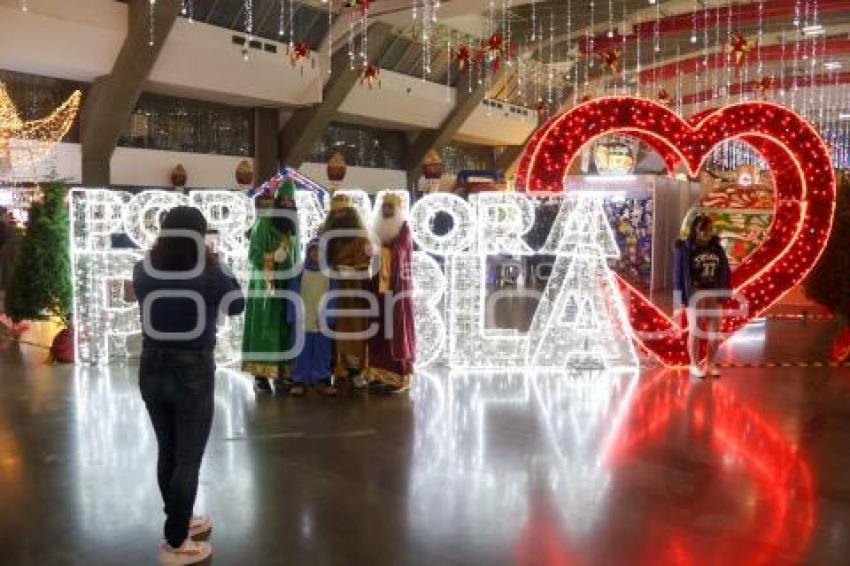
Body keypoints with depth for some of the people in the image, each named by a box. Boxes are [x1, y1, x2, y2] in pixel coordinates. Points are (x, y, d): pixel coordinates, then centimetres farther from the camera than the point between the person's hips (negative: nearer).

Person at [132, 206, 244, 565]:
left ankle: (179, 521, 39)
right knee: (188, 459, 8)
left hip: (151, 370, 5)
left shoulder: (143, 270, -5)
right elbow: (236, 305, 1)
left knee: (167, 452, 20)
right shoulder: (209, 273, -17)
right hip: (192, 372, -5)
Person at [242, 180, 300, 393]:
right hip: (267, 284, -6)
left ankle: (279, 373, 9)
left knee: (284, 328, 4)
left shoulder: (292, 226, 12)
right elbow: (254, 255, -9)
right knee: (264, 327, -5)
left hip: (287, 285, 6)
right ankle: (260, 374, -2)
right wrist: (274, 257, -23)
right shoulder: (263, 224, -6)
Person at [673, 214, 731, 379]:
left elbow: (725, 272, 10)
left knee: (714, 331, 7)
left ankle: (710, 363, 21)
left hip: (714, 294, 5)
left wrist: (725, 293, 3)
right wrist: (681, 298, -11)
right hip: (695, 294, -4)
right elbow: (678, 273, -8)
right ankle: (694, 364, 14)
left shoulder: (717, 248, 6)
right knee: (695, 331, 2)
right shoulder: (686, 249, -8)